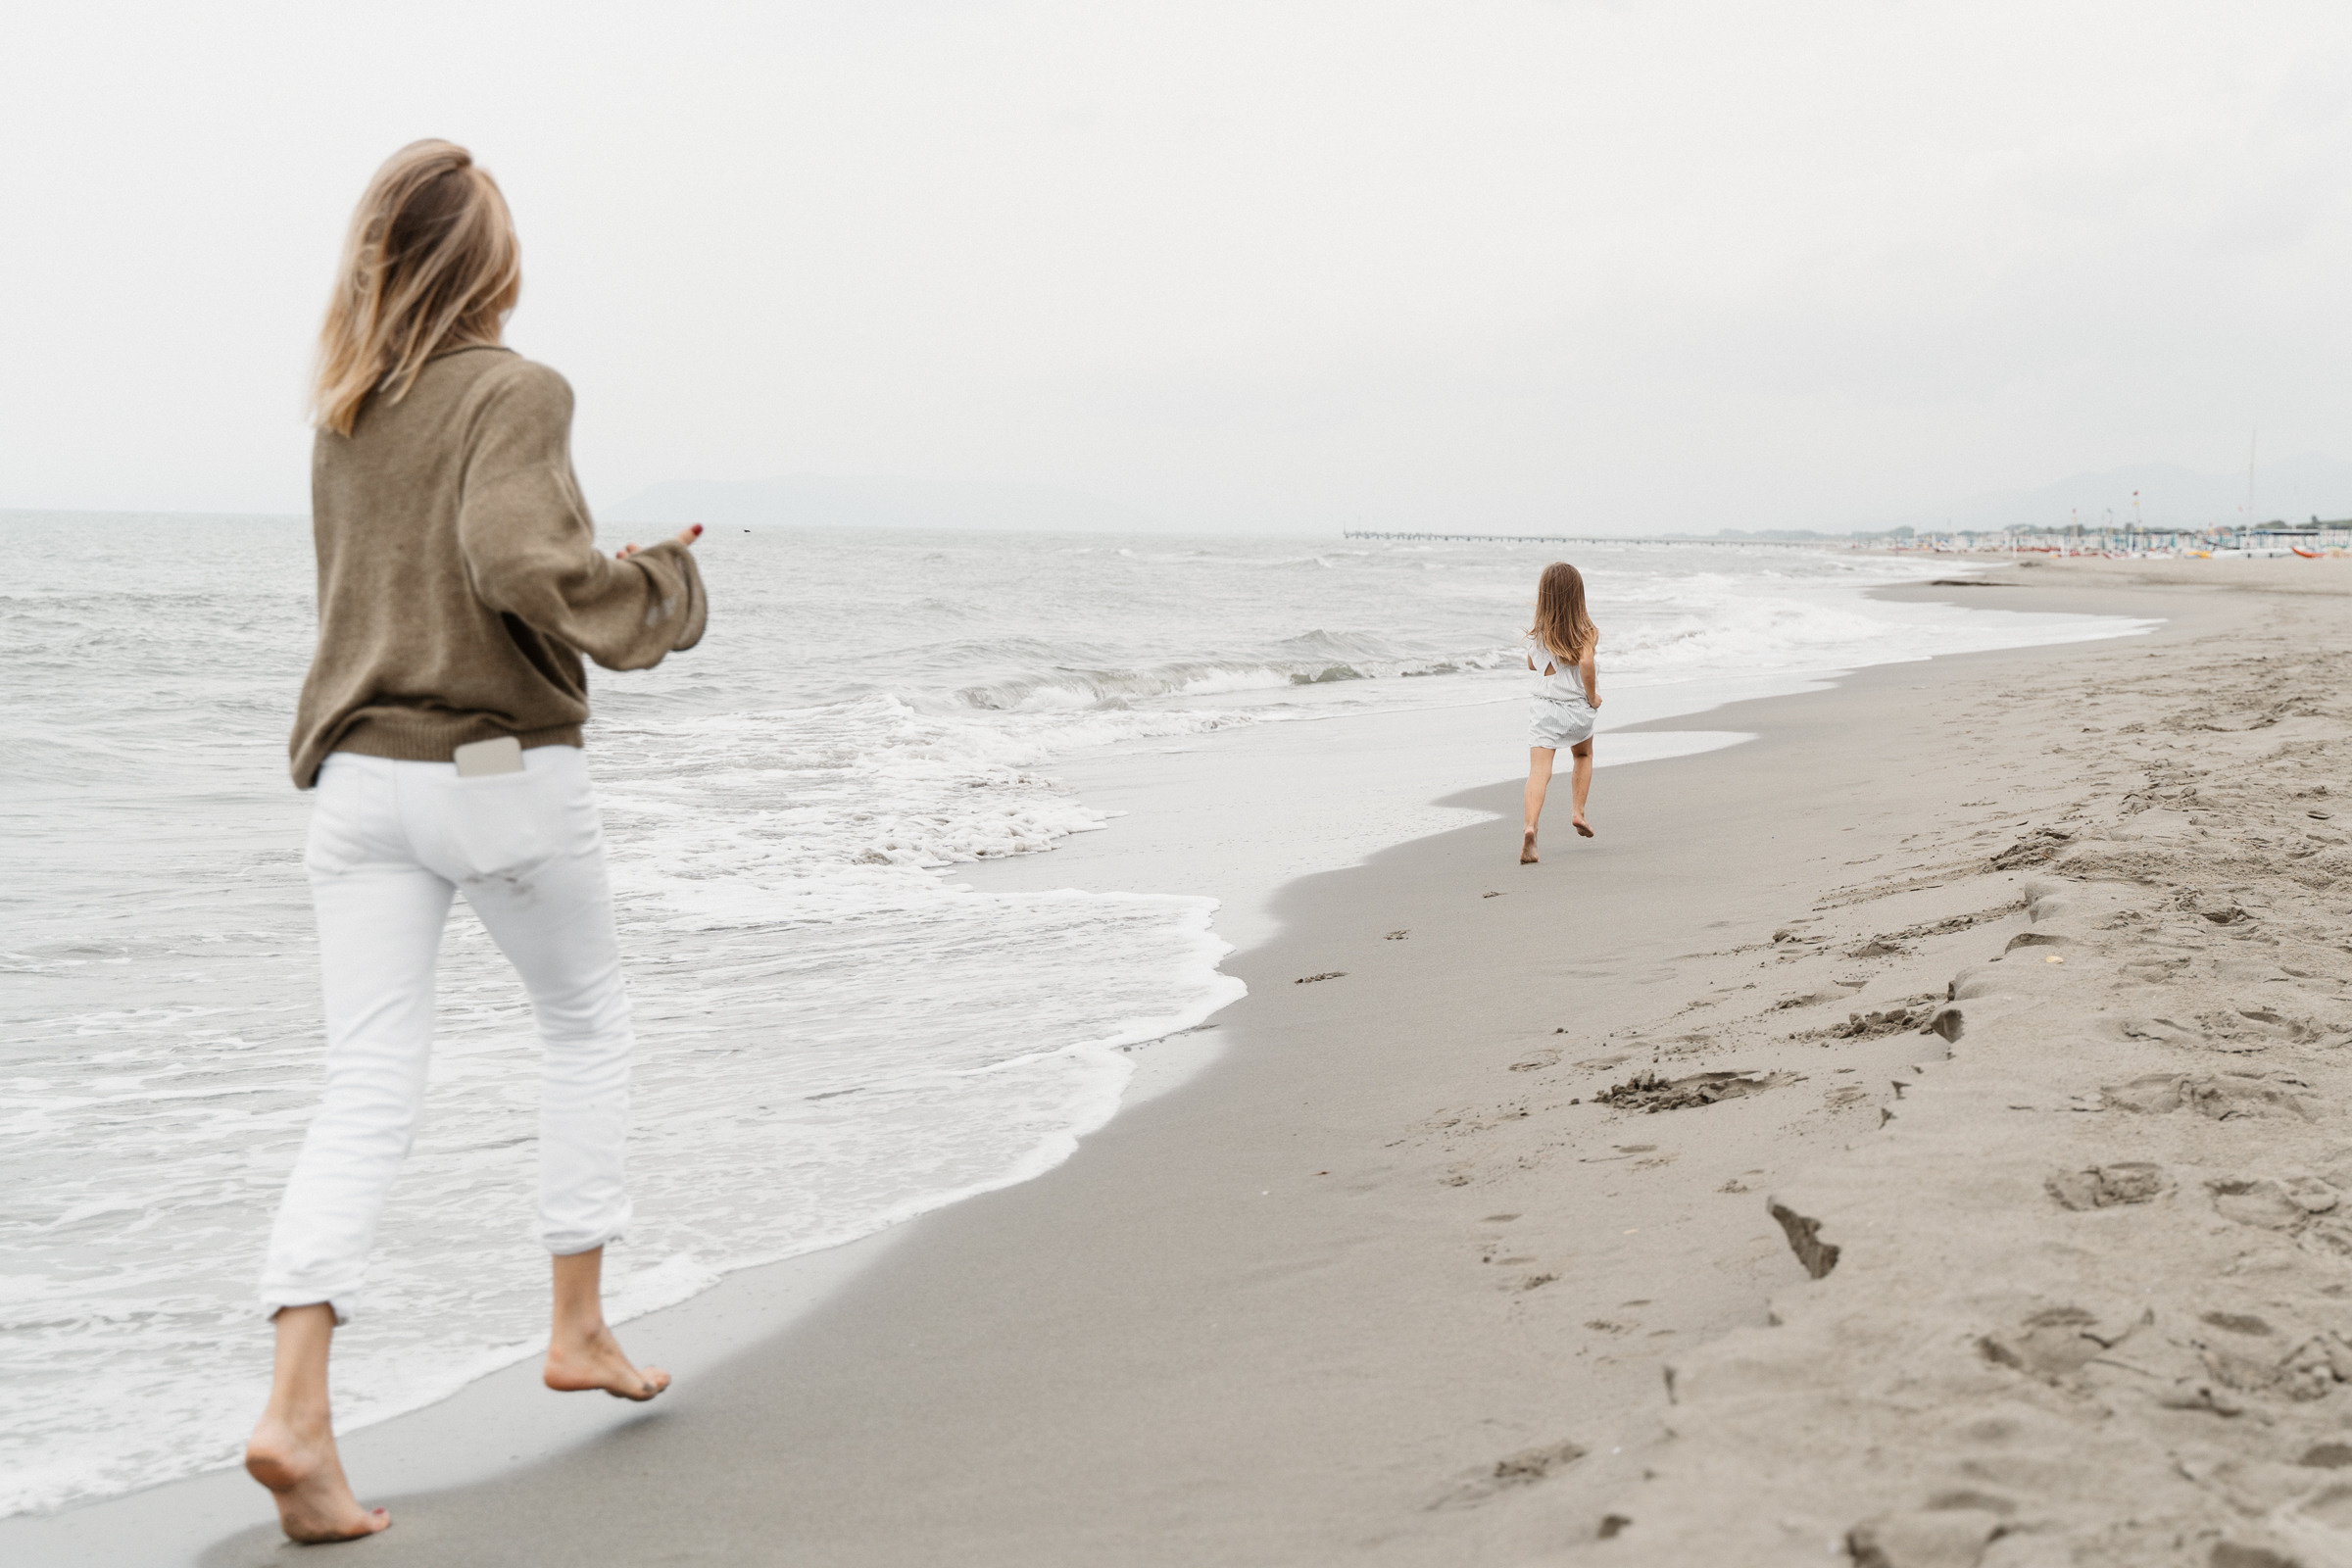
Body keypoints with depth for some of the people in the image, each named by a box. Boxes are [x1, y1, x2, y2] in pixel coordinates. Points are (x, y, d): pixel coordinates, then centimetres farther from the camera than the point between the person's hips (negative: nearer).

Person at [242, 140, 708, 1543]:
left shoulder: (343, 416, 14)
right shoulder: (516, 391, -9)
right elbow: (520, 561, -25)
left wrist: (614, 570, 26)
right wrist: (657, 595, -8)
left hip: (358, 779, 5)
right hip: (504, 773, -5)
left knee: (370, 1092, 1)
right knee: (588, 1024, 19)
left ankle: (297, 1412, -12)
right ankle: (580, 1325, 24)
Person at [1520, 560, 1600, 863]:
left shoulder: (1539, 631, 1)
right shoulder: (1586, 630, -6)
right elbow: (1585, 662, -22)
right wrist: (1593, 697, -8)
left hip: (1546, 707, 0)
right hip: (1579, 708, 0)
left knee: (1538, 771, -11)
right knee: (1583, 756, 31)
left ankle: (1530, 827, -31)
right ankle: (1577, 811, 24)